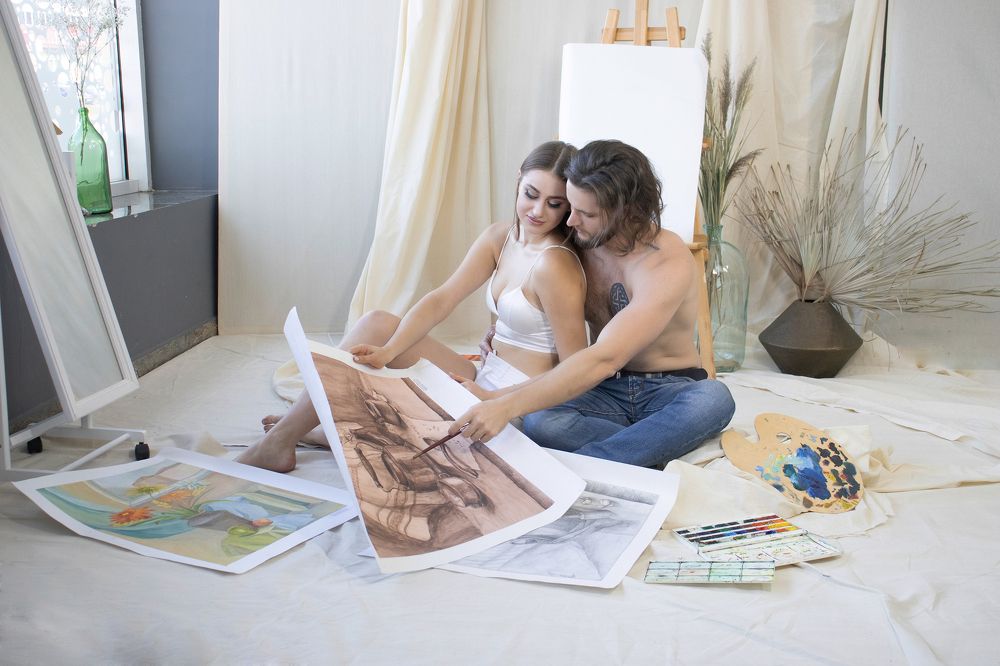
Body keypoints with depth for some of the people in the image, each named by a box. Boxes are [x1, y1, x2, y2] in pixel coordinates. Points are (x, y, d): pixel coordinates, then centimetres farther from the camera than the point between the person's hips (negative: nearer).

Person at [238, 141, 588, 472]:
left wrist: (491, 399, -20)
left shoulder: (554, 265, -20)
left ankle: (281, 440, 8)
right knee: (377, 324, -2)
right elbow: (441, 300, -3)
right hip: (484, 380, 7)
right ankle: (296, 424, 3)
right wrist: (387, 351, -17)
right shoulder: (500, 237, 3)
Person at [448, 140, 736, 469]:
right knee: (539, 422, -30)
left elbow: (603, 359, -34)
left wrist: (507, 405, -41)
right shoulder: (581, 243, -3)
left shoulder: (669, 263, -23)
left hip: (670, 391, -3)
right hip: (607, 391, 3)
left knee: (714, 398, -40)